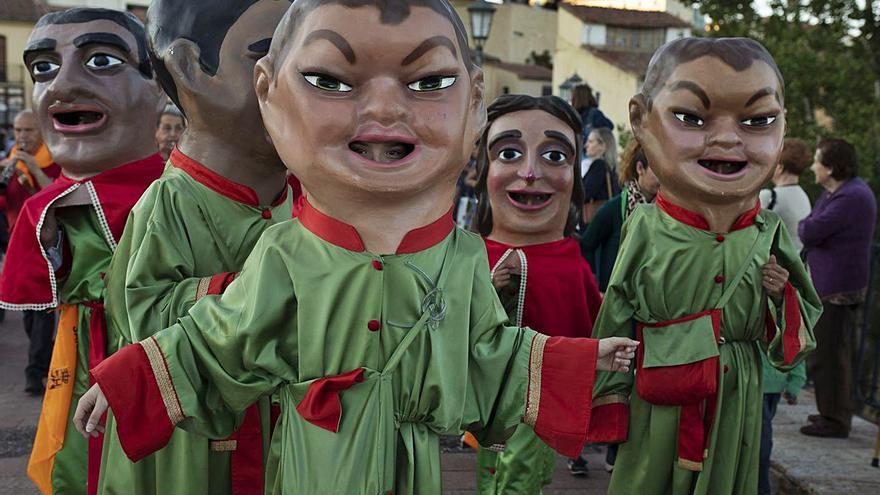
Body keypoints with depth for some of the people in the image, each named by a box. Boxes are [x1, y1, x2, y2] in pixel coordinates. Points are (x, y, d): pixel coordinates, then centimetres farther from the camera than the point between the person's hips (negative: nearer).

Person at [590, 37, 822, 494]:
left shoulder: (769, 234, -2)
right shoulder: (646, 230, -11)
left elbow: (792, 343, 8)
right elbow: (615, 323, -5)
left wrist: (781, 295, -12)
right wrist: (610, 405, -3)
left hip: (735, 409, 3)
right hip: (657, 409, -2)